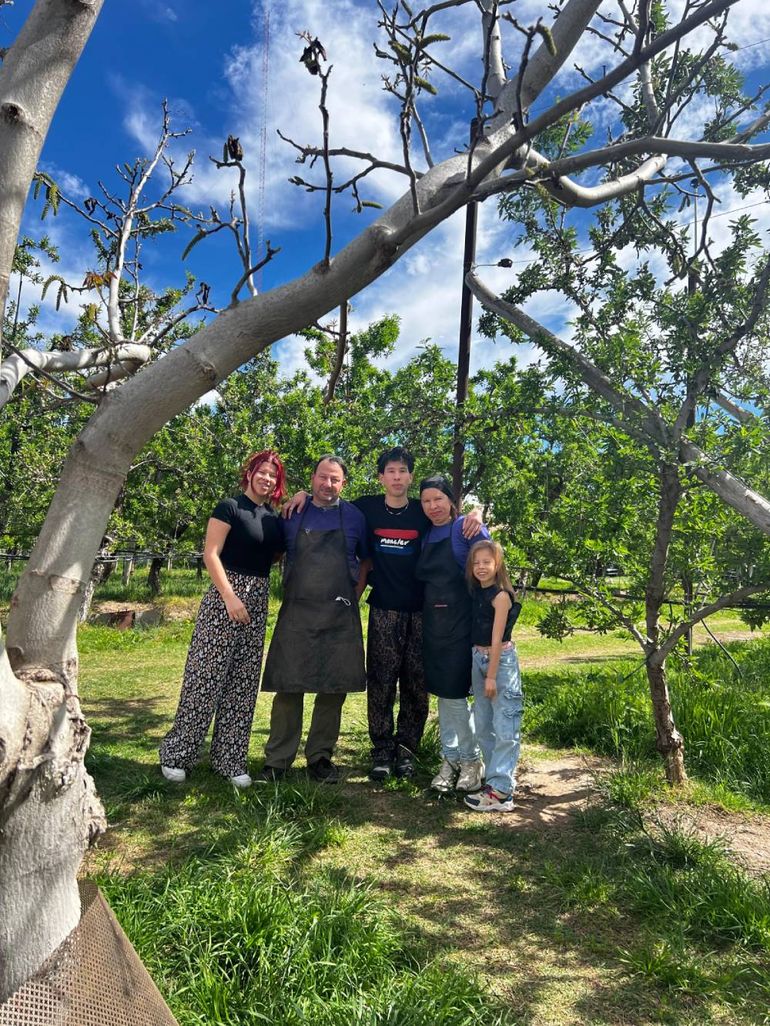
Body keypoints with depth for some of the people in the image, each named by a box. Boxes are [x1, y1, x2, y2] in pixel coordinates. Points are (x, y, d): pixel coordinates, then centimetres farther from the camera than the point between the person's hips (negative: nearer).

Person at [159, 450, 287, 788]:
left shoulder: (275, 518, 13)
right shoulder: (230, 507, -5)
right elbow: (210, 554, -11)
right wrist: (230, 596, -20)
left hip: (258, 601, 6)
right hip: (225, 596, -6)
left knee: (243, 682, 8)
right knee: (206, 675, -3)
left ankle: (229, 759, 19)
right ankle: (176, 754, 14)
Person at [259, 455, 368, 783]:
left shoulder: (354, 516, 7)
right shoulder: (293, 513, 6)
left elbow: (366, 561, 14)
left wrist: (354, 596, 5)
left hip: (340, 617, 1)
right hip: (296, 612, 0)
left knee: (333, 689, 6)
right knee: (288, 688, 2)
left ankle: (320, 757, 21)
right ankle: (278, 758, 15)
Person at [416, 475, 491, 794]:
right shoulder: (426, 535, 10)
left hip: (463, 622, -5)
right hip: (433, 623, 6)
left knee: (454, 692, -1)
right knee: (443, 691, 11)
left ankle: (471, 760, 19)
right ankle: (450, 758, 25)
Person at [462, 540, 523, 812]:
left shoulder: (501, 596, -15)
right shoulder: (475, 591, 5)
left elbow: (497, 639, -15)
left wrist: (491, 676, -14)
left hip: (501, 660, -8)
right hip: (478, 658, 8)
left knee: (504, 728, -3)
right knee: (483, 726, 14)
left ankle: (500, 791, -1)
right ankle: (501, 775, 27)